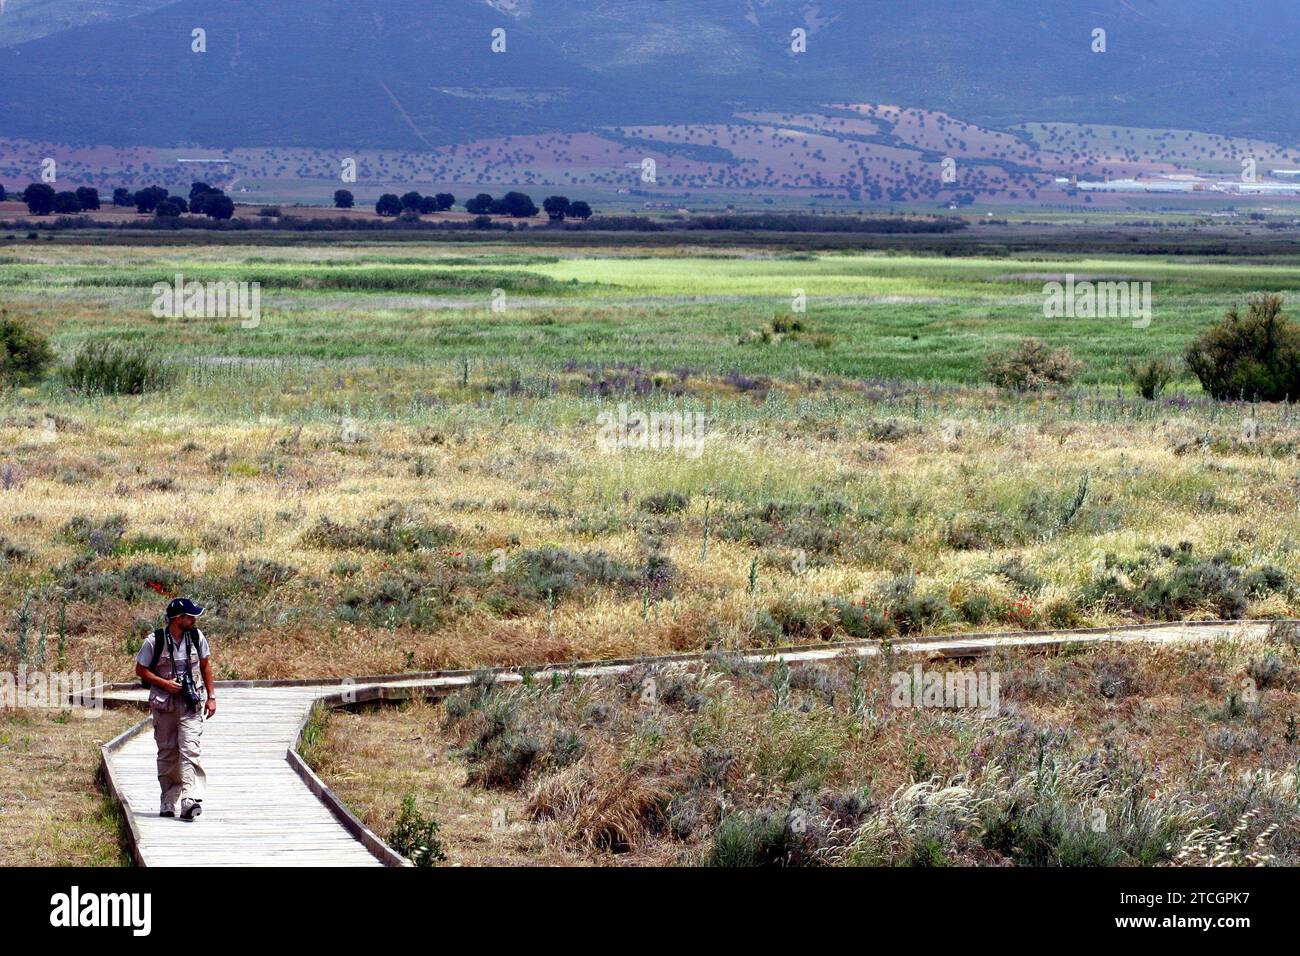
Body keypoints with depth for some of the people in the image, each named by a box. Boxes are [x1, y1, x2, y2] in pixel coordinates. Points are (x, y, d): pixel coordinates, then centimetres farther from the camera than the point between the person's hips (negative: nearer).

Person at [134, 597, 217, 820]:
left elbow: (205, 665, 14)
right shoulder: (154, 641, -7)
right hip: (164, 704, -1)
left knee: (189, 749, -14)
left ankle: (190, 800, -25)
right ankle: (168, 803, 17)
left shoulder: (197, 637, 2)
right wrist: (165, 683, -14)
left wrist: (211, 697, 12)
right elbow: (141, 669, -1)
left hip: (191, 704, 1)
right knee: (167, 753, 7)